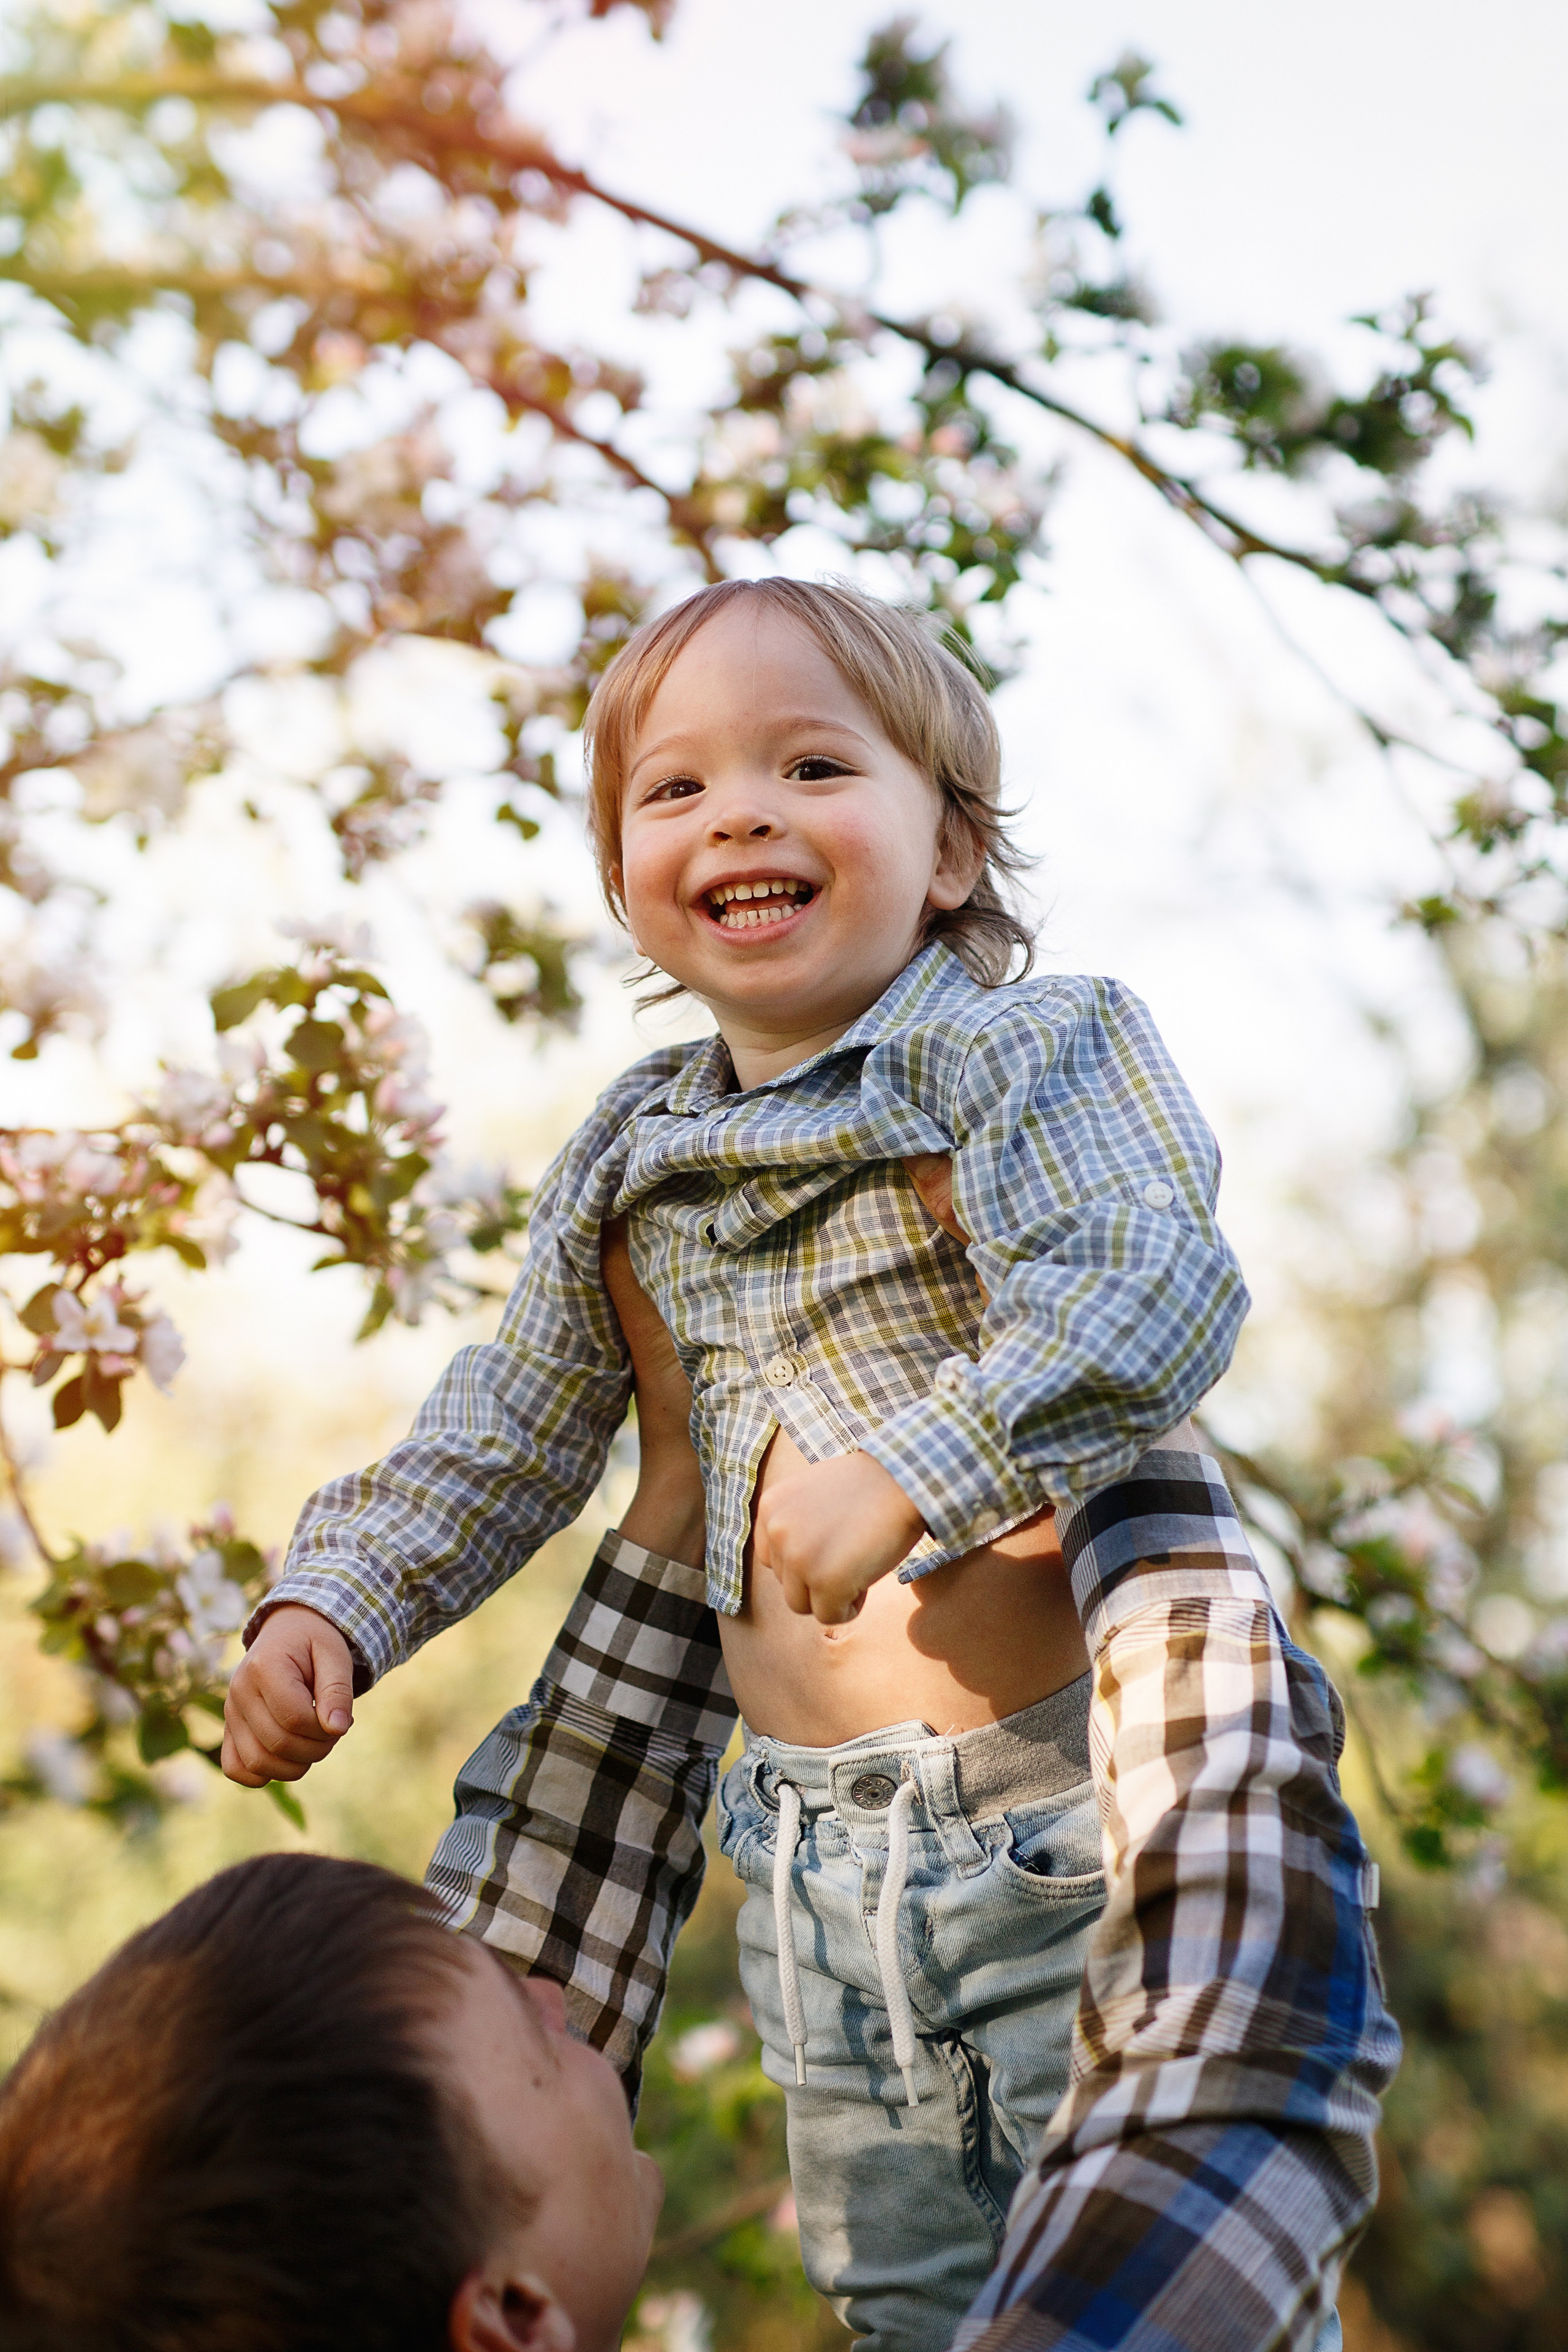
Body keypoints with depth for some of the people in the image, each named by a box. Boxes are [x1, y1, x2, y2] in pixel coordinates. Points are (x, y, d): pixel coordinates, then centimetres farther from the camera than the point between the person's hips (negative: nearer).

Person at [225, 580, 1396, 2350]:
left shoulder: (1025, 1053, -8)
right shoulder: (626, 1163, 9)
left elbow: (1147, 1289, -25)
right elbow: (505, 1432, 15)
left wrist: (914, 1470, -35)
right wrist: (332, 1604, 4)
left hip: (1073, 1806, -6)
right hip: (814, 1848, 6)